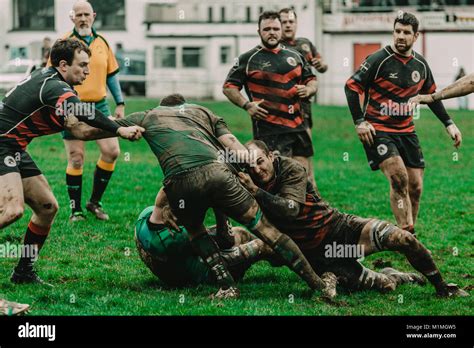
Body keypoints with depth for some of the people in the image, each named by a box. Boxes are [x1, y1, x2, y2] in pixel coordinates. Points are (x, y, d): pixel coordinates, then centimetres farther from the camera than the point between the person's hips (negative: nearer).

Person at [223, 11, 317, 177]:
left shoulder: (295, 56, 17)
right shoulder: (248, 59, 4)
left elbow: (312, 80, 26)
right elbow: (229, 87, 4)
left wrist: (308, 90, 2)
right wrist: (247, 105, -11)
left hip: (298, 126, 5)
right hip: (268, 130, -5)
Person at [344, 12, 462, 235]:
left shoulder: (421, 65, 6)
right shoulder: (378, 60, -12)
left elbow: (431, 95, 21)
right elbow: (352, 87, -9)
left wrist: (448, 124, 16)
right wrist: (359, 122, -16)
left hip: (406, 131, 6)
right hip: (378, 130, -6)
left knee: (415, 187, 3)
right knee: (399, 179, -22)